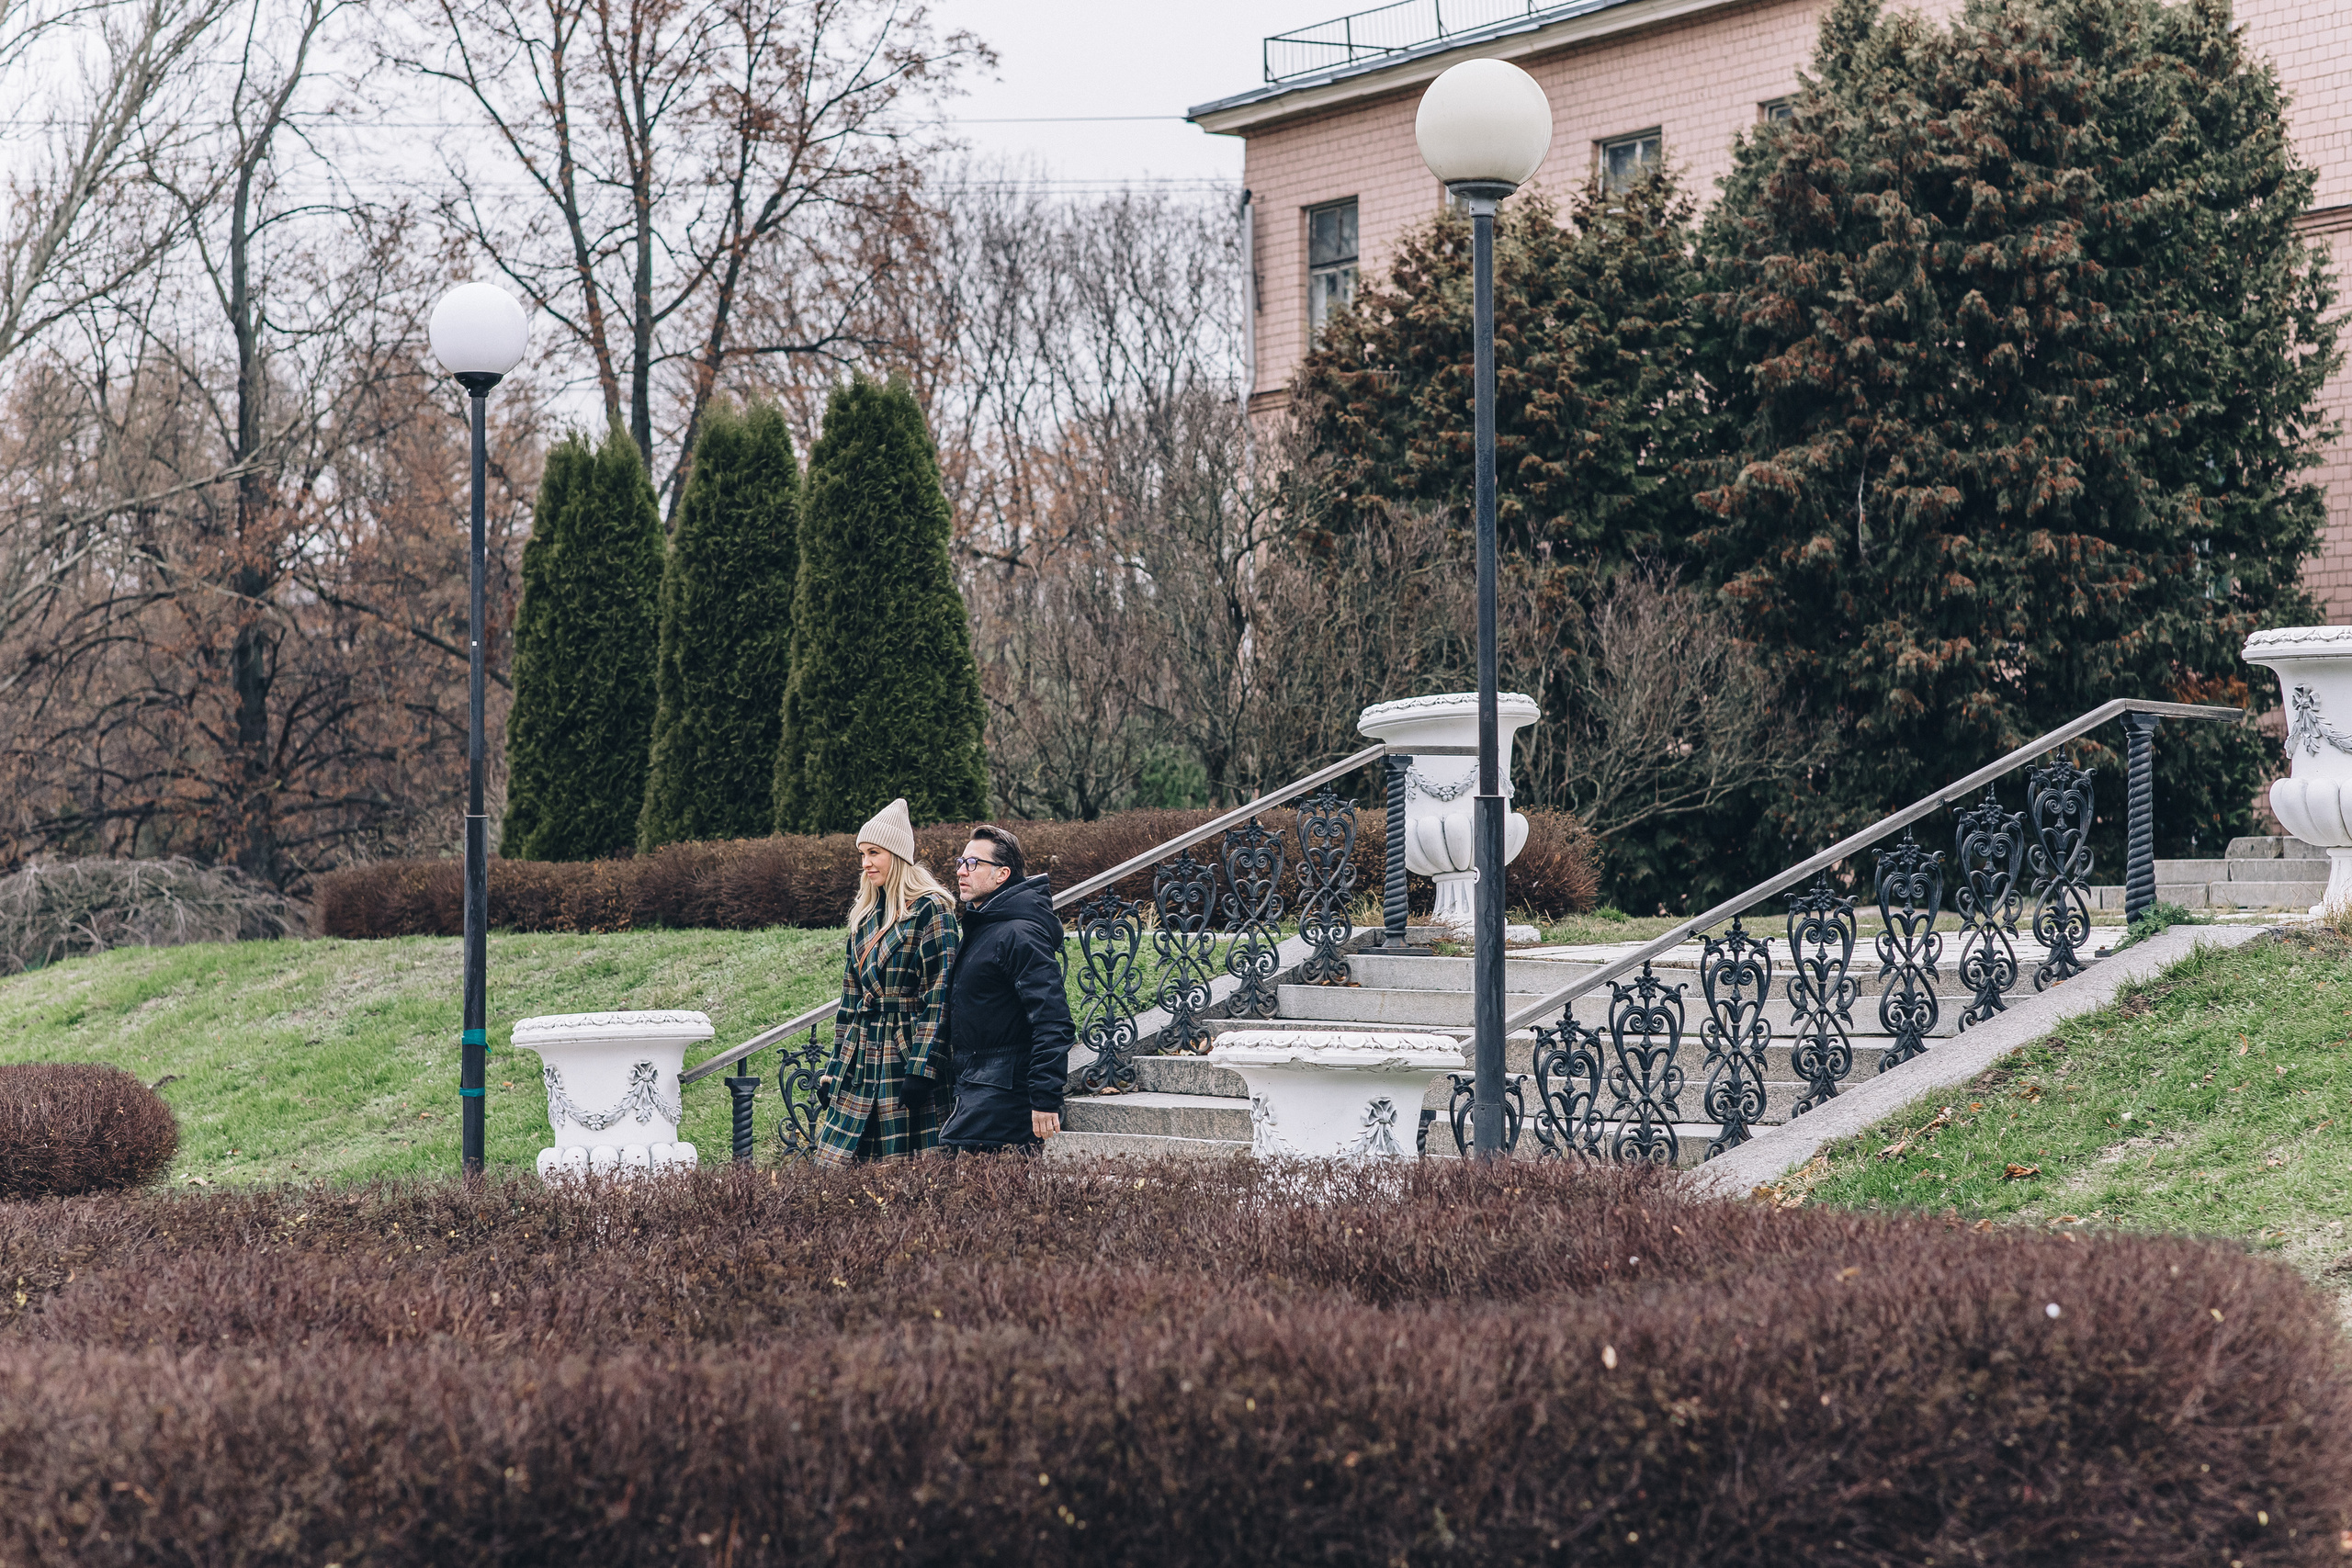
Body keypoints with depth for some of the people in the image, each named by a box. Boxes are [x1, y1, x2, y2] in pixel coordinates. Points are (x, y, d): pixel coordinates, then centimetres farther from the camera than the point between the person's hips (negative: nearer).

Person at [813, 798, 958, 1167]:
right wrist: (833, 1068, 16)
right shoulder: (865, 916, 17)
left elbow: (938, 997, -13)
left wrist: (922, 1068, -19)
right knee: (833, 1166, 0)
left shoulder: (929, 910, -7)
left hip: (904, 1058, -7)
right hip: (860, 1061, 7)